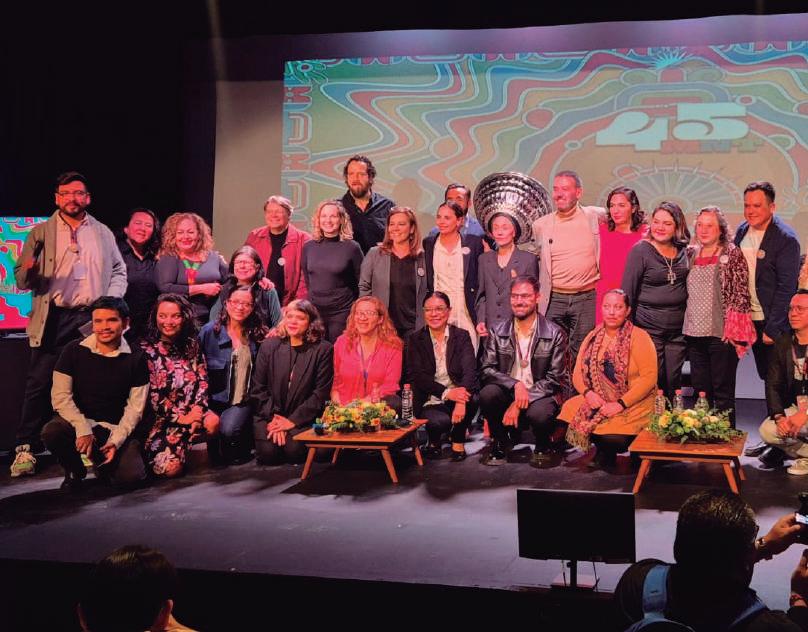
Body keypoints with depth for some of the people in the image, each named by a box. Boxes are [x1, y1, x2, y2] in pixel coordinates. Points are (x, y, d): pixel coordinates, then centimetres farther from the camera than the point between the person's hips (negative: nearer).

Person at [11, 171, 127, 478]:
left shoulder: (103, 233, 14)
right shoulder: (40, 232, 8)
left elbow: (119, 272, 17)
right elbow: (21, 279, 7)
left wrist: (111, 302, 0)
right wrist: (29, 271, -17)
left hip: (92, 318, 1)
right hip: (53, 319, -1)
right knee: (39, 384, -4)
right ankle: (25, 449, 0)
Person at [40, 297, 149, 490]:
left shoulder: (135, 358, -3)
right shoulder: (74, 350, -3)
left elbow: (135, 407, -3)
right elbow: (61, 396, -8)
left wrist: (116, 441, -15)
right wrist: (83, 430, -21)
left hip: (117, 428, 0)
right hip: (80, 421, 0)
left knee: (131, 476, -23)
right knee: (51, 432, -33)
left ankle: (102, 462, 15)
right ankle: (75, 470, 1)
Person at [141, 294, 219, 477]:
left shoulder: (192, 346, 9)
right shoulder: (146, 350, -6)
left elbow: (203, 381, 4)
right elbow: (151, 396, -10)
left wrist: (198, 409, -15)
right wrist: (181, 418, -13)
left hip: (191, 412, 4)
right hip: (162, 419, -4)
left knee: (212, 422, -31)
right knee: (171, 468, -24)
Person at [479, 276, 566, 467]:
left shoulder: (554, 334, -4)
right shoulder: (497, 332, 3)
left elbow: (554, 379, -8)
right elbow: (486, 370, -5)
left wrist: (519, 404, -18)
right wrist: (515, 384, -25)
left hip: (540, 395, -2)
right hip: (506, 394, 2)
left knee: (538, 414, -35)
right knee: (487, 394, -30)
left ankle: (542, 447, 4)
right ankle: (499, 444, -1)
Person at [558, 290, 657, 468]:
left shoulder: (639, 337, -5)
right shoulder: (593, 337, 12)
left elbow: (649, 377, -13)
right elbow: (578, 373, 10)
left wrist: (620, 404, -20)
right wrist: (588, 393, -13)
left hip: (632, 404, -5)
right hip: (597, 401, 5)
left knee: (612, 437, -32)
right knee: (569, 412, -22)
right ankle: (603, 452, 3)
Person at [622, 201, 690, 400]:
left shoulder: (683, 250, 7)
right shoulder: (640, 250, -6)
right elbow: (627, 290, -5)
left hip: (677, 329, 4)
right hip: (649, 327, -4)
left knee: (674, 383, 8)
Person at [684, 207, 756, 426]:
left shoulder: (732, 254, -2)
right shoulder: (691, 254, 12)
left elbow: (741, 294, -6)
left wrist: (732, 330, -12)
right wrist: (687, 325, 12)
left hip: (721, 334, -5)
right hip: (694, 333, 5)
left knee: (723, 391, -1)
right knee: (700, 389, 10)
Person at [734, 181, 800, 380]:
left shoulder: (786, 239, -14)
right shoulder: (742, 231, 5)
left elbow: (786, 287, -16)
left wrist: (772, 329, -18)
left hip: (773, 322, -5)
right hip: (748, 319, 5)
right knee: (764, 374, 11)